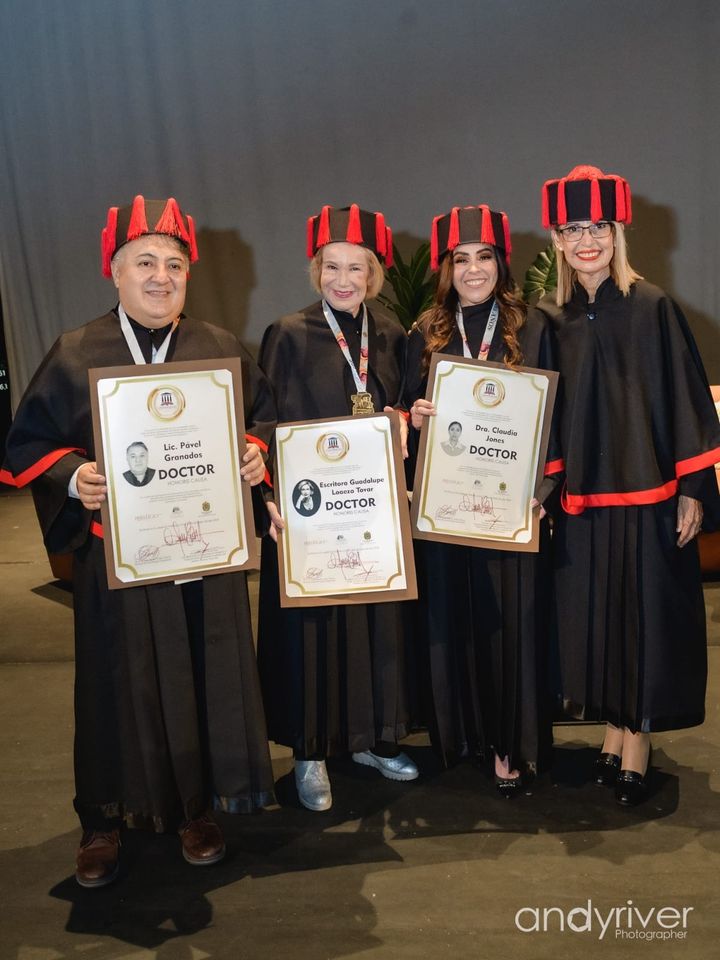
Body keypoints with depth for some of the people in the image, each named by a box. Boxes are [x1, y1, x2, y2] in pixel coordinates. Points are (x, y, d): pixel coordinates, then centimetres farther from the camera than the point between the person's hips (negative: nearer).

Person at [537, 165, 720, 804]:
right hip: (582, 494, 3)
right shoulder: (552, 320, 6)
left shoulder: (652, 308, -2)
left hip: (647, 488, -3)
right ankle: (614, 735, 26)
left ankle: (636, 750, 17)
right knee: (595, 614, 9)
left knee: (645, 613, 3)